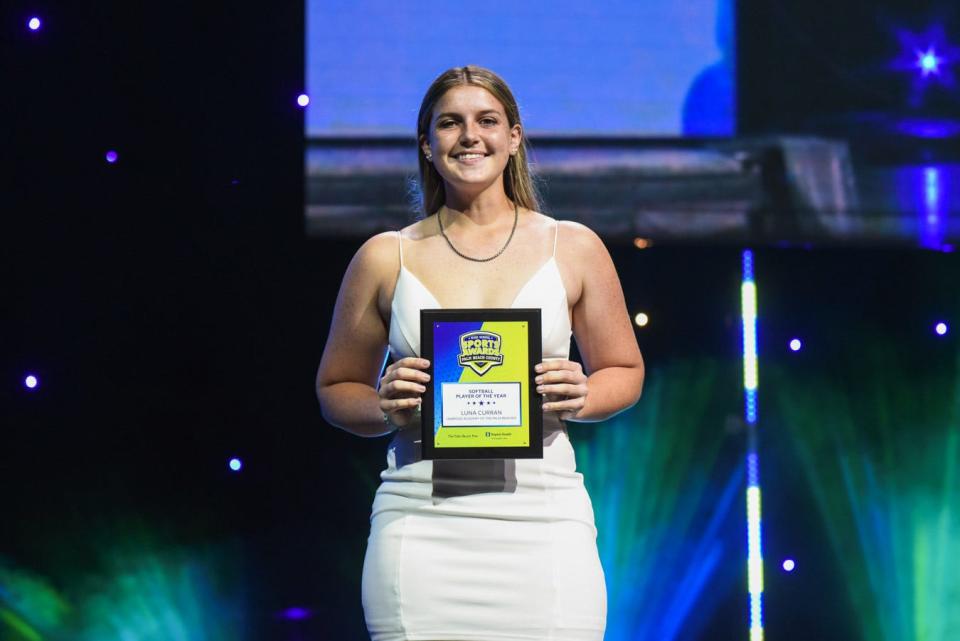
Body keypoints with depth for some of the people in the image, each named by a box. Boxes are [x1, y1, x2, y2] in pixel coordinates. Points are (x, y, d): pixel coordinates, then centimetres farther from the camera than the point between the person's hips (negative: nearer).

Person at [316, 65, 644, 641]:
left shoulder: (574, 249, 10)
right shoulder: (386, 258, 10)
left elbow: (625, 372, 17)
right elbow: (336, 389, 16)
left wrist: (579, 398, -5)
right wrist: (387, 409, -5)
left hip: (542, 518, 0)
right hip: (421, 523, 0)